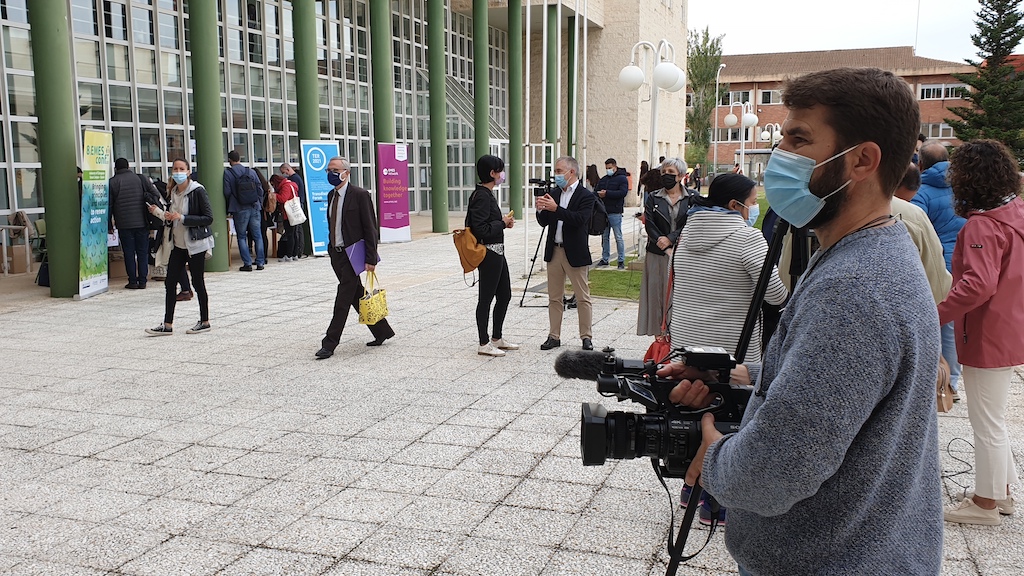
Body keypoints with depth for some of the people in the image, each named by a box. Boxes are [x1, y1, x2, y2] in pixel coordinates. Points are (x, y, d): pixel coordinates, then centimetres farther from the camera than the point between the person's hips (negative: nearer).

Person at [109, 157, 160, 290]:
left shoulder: (112, 182, 1)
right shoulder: (141, 178, 5)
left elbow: (109, 205, 1)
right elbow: (156, 195, 2)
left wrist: (110, 224, 7)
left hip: (124, 224, -1)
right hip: (142, 223, 1)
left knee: (129, 253, 5)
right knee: (142, 252, 7)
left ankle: (133, 281, 4)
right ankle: (142, 281, 6)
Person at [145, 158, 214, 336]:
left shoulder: (197, 191, -12)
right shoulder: (174, 192, 11)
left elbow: (208, 218, -16)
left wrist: (182, 218, -20)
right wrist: (160, 213, 0)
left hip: (195, 243, -7)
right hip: (178, 244, 7)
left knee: (198, 282, 2)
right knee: (170, 283, 4)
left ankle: (205, 322, 15)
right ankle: (167, 325, 10)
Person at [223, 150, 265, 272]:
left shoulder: (227, 173, -5)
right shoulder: (251, 172, 3)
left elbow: (227, 192, -8)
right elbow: (260, 191, 2)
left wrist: (230, 206, 9)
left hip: (239, 210, -2)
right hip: (254, 208, 3)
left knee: (241, 237, 6)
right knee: (257, 236, 9)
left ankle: (247, 263, 1)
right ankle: (260, 262, 9)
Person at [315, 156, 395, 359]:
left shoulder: (360, 195, -11)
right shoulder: (331, 195, 12)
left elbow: (370, 228, -12)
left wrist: (371, 259, -15)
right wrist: (331, 248, 15)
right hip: (336, 254, 8)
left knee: (343, 300, -6)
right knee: (356, 297, 13)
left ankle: (329, 344, -2)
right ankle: (381, 331, 27)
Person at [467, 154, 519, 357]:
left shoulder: (487, 194, 12)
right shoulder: (482, 196, -18)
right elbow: (481, 230, -24)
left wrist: (504, 221, 6)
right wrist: (503, 223, -12)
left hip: (497, 252, 11)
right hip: (489, 253, -11)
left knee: (504, 295, 16)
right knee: (486, 298, -1)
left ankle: (497, 338, 27)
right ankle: (484, 344, 9)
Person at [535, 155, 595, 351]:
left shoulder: (586, 196, -9)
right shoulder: (553, 193, 8)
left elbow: (580, 219, -24)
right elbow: (544, 222, 8)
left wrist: (556, 208, -28)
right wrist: (541, 210, -12)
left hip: (575, 253, -6)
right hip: (554, 251, 6)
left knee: (583, 297, 3)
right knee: (554, 298, 11)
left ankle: (587, 337, 11)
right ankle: (554, 336, 19)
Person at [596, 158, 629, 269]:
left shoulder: (622, 179, -2)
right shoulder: (603, 179, 16)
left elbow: (623, 192, -15)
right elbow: (595, 192, 13)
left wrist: (607, 193, -19)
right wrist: (599, 194, -11)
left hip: (615, 213, -6)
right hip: (603, 212, 6)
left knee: (618, 237, -3)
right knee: (604, 237, 11)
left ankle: (621, 261, 2)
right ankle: (605, 259, 19)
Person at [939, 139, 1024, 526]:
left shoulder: (983, 225, -22)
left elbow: (979, 284, -32)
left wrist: (939, 315, -29)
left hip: (987, 337, -10)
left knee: (986, 421, 3)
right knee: (992, 418, 22)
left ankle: (985, 503, 16)